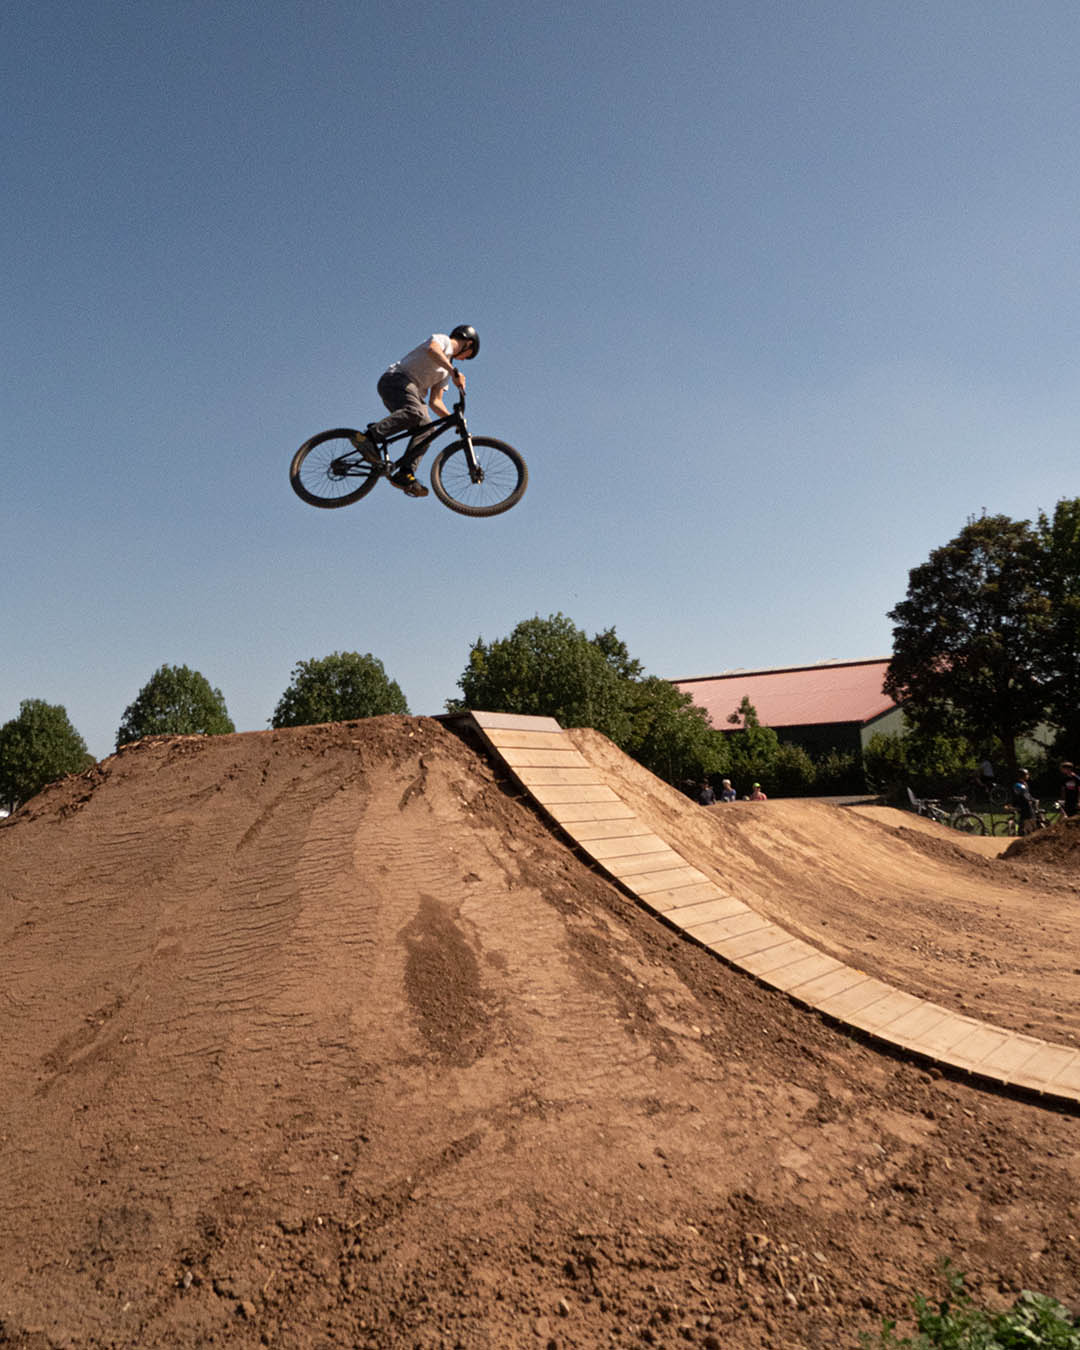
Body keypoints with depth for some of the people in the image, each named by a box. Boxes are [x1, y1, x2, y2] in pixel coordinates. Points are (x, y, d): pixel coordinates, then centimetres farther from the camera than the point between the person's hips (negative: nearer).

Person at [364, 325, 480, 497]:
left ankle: (404, 475, -21)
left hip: (412, 391, 9)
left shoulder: (445, 372, 30)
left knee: (427, 429, -12)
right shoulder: (442, 340, 7)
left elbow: (435, 401, 22)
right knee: (415, 412, -36)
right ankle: (370, 435, -34)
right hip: (395, 379, -9)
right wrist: (454, 371, -32)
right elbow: (432, 349, -20)